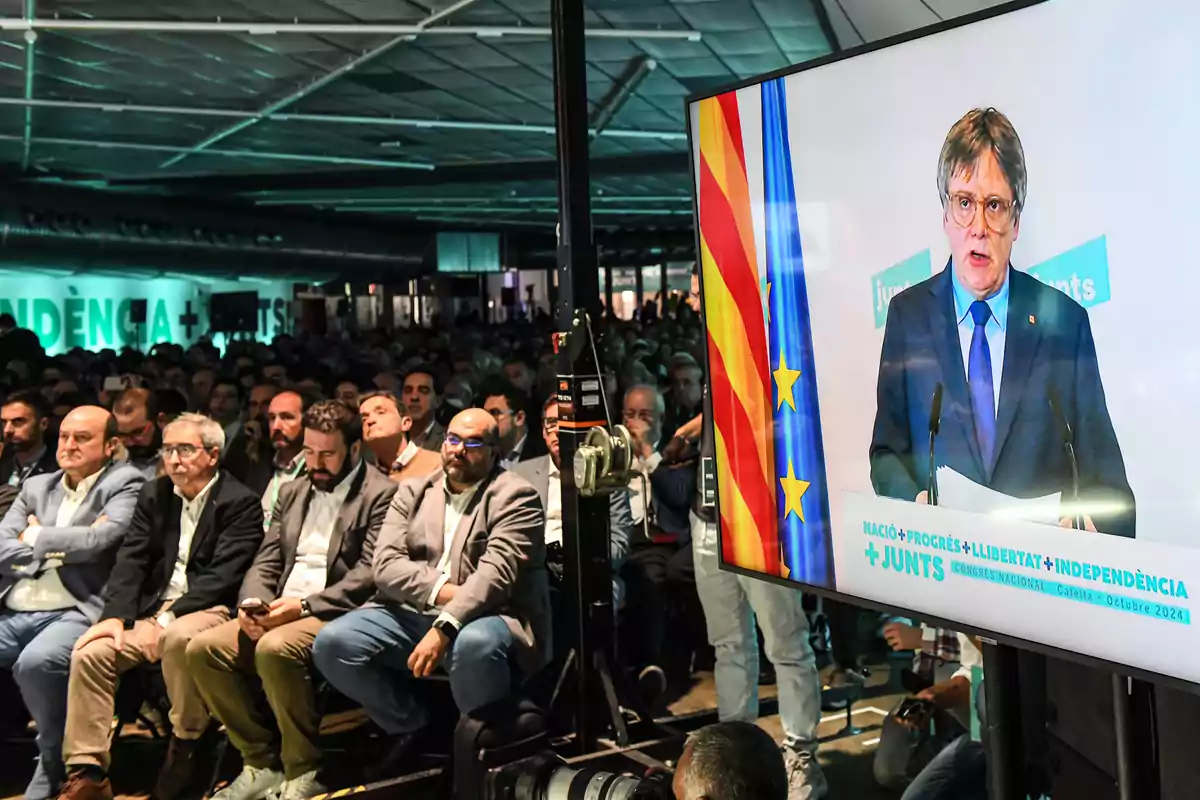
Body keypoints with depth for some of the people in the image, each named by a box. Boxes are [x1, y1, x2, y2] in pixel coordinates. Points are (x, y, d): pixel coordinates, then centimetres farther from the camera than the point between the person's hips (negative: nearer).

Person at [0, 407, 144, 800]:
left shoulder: (124, 483, 4)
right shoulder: (36, 486, 21)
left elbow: (99, 539, -13)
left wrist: (36, 538, 2)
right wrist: (61, 548, -5)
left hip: (73, 614, -5)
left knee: (36, 662, -34)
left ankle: (55, 761, -9)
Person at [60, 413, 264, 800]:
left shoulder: (241, 502, -6)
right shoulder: (154, 495, 13)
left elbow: (223, 575, -14)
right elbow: (131, 560, 6)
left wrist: (167, 618, -21)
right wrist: (115, 615, -10)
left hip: (208, 610, -6)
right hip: (152, 610, 6)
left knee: (179, 636, -37)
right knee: (89, 652, -17)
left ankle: (186, 743, -15)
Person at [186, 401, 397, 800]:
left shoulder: (380, 494, -3)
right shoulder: (292, 491, 20)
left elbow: (370, 574, -12)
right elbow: (266, 561, 15)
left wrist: (304, 605, -20)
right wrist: (253, 602, -7)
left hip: (336, 616, -7)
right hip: (279, 613, 7)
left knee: (276, 648, -34)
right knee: (202, 649, -14)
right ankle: (262, 762, -1)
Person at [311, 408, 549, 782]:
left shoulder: (515, 496, -3)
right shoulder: (413, 491, 13)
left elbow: (495, 574, -17)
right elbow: (386, 564, 1)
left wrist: (444, 627, -30)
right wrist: (442, 590, -15)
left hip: (485, 618, -5)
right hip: (413, 613, 5)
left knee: (475, 644, -39)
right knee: (332, 642, -15)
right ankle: (408, 726, 8)